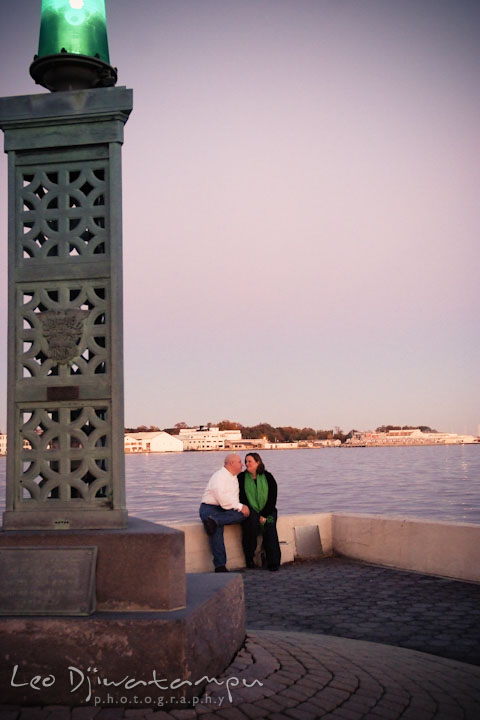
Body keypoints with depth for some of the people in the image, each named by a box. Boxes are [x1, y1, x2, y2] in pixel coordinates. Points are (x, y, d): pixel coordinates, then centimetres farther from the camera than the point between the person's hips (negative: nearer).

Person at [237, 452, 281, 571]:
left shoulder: (268, 477, 1)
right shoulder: (241, 477, 3)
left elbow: (273, 498, -2)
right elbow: (241, 498, 1)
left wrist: (264, 515, -11)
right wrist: (246, 511, -14)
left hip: (267, 511, 0)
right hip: (250, 511, 0)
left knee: (270, 526, -28)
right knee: (251, 522, -33)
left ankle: (273, 562, -22)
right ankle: (249, 558, -20)